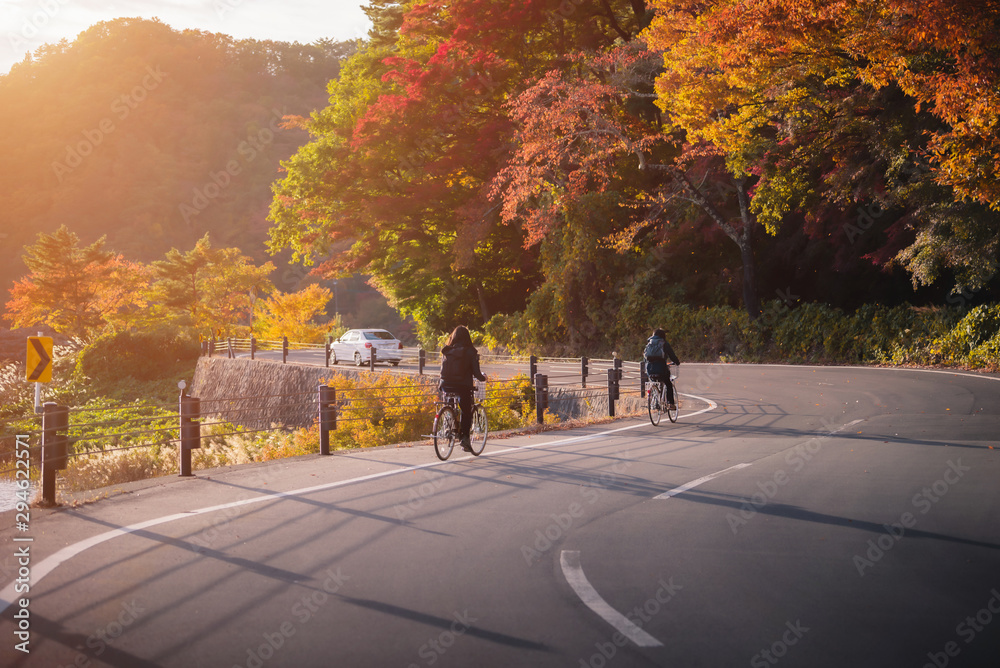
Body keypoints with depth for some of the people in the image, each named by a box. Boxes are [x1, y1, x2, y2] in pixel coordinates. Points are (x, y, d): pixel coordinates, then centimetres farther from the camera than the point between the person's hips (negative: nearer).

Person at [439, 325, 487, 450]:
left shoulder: (446, 351, 5)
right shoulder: (470, 351, -6)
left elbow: (443, 369, 12)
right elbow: (476, 373, -6)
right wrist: (483, 378, 14)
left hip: (446, 386, 3)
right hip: (462, 386, -3)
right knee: (466, 412, 10)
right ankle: (465, 437, -1)